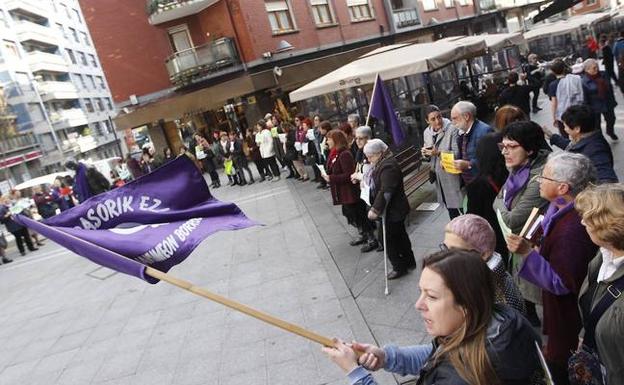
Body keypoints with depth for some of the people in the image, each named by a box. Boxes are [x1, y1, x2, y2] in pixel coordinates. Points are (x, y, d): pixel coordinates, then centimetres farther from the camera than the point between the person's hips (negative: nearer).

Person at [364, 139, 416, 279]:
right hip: (393, 209, 10)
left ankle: (400, 267, 15)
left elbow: (385, 192, -30)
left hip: (393, 211, -10)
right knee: (400, 235, 21)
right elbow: (378, 186, 20)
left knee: (390, 240, 0)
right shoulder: (381, 163, 7)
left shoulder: (389, 167, -25)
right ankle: (409, 262, 36)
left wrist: (375, 209, -28)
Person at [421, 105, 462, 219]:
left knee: (457, 205, -2)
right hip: (438, 175, 6)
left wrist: (439, 152, -29)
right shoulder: (427, 132, 5)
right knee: (449, 207, 18)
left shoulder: (452, 129, -15)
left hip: (452, 175, -6)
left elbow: (457, 153, -18)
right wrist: (425, 153, -7)